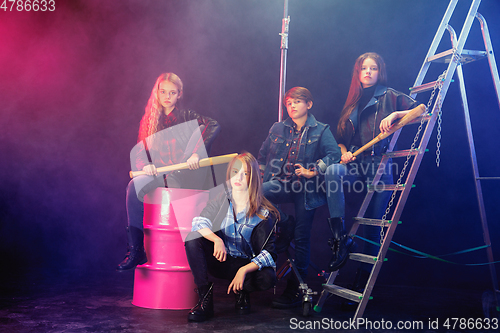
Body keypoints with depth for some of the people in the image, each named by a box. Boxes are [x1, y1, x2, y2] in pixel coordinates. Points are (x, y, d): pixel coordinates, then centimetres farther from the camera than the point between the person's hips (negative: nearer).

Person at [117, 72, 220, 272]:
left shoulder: (186, 116, 5)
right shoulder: (149, 121, 15)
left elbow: (214, 126, -13)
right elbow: (138, 152, 10)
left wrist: (196, 153, -26)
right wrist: (145, 164, -14)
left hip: (185, 176, -1)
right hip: (159, 175, 1)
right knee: (134, 186, -26)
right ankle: (136, 251, -19)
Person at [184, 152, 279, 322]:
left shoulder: (263, 213, -12)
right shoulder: (221, 199, -4)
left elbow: (268, 252, -16)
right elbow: (199, 222, -16)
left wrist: (243, 271, -30)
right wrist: (217, 240, -36)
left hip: (245, 264, -2)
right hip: (218, 260, 2)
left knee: (267, 278, -32)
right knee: (193, 238, -24)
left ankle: (243, 291, 6)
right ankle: (205, 299, -19)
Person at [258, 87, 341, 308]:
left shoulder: (320, 131, 3)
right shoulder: (278, 129, 13)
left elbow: (334, 153, -9)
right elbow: (263, 156, 21)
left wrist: (313, 172, -17)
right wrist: (259, 180, 12)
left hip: (307, 189, -3)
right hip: (281, 184, 3)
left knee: (301, 238, -1)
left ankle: (295, 289, 10)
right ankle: (283, 226, -5)